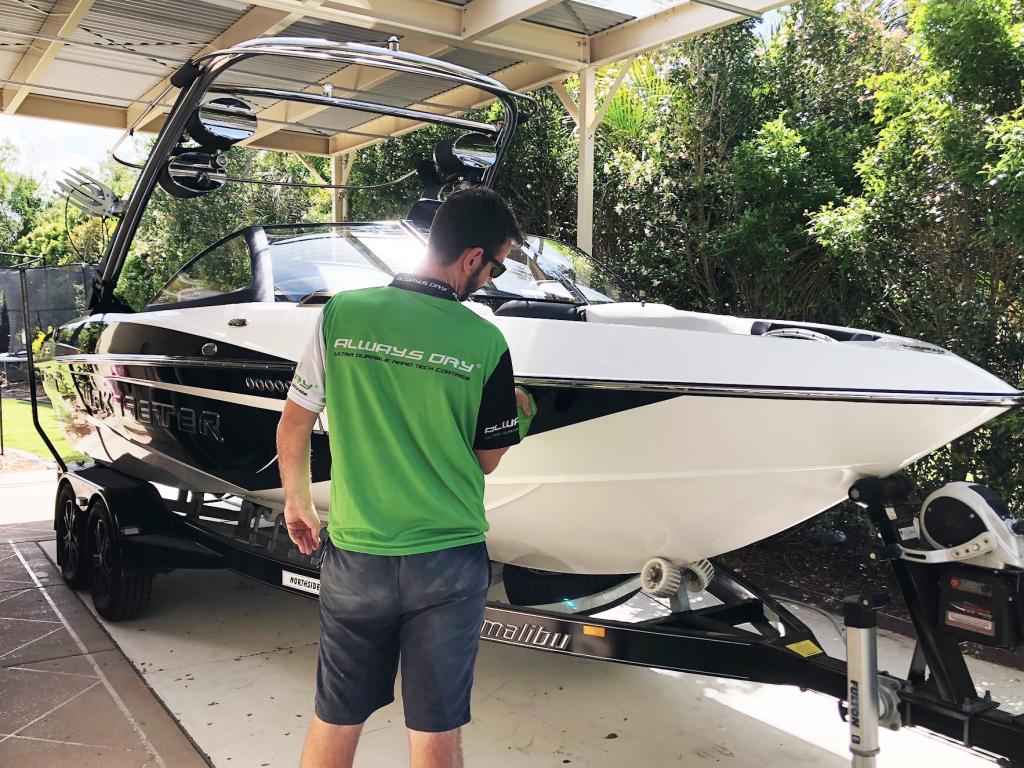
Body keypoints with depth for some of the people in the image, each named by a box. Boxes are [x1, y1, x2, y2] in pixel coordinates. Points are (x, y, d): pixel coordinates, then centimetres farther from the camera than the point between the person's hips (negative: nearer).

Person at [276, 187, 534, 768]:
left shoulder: (342, 313, -5)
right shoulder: (486, 342, -10)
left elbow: (294, 424, 2)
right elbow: (487, 460, 0)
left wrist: (297, 501, 19)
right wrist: (516, 413, 20)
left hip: (354, 557, 2)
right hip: (448, 564, -1)